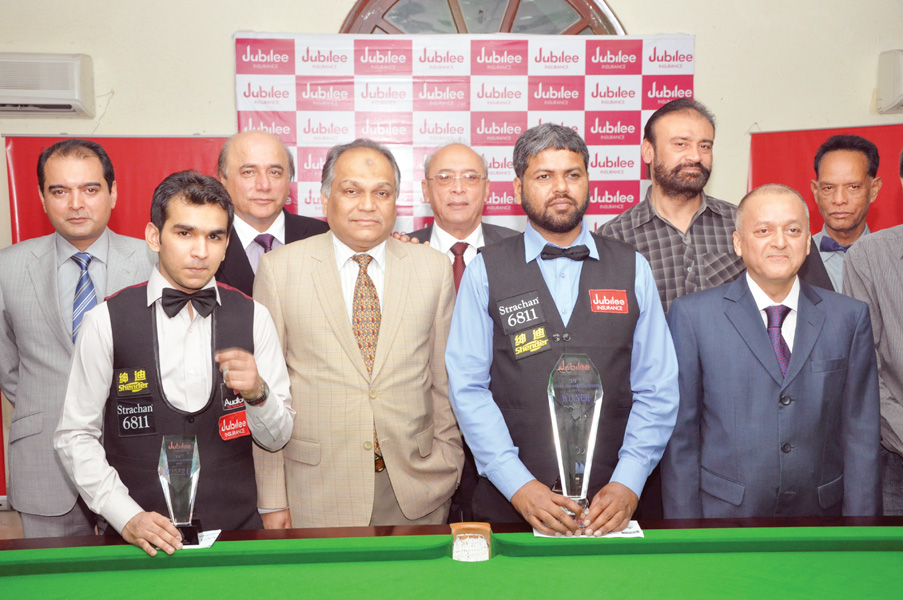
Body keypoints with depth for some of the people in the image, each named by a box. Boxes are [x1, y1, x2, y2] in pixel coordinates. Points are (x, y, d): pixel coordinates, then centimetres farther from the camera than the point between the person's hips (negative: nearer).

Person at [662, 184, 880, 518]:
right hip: (723, 513, -2)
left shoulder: (850, 317, 2)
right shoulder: (692, 315, -6)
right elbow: (680, 434, -5)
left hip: (820, 514, 3)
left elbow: (860, 434, 3)